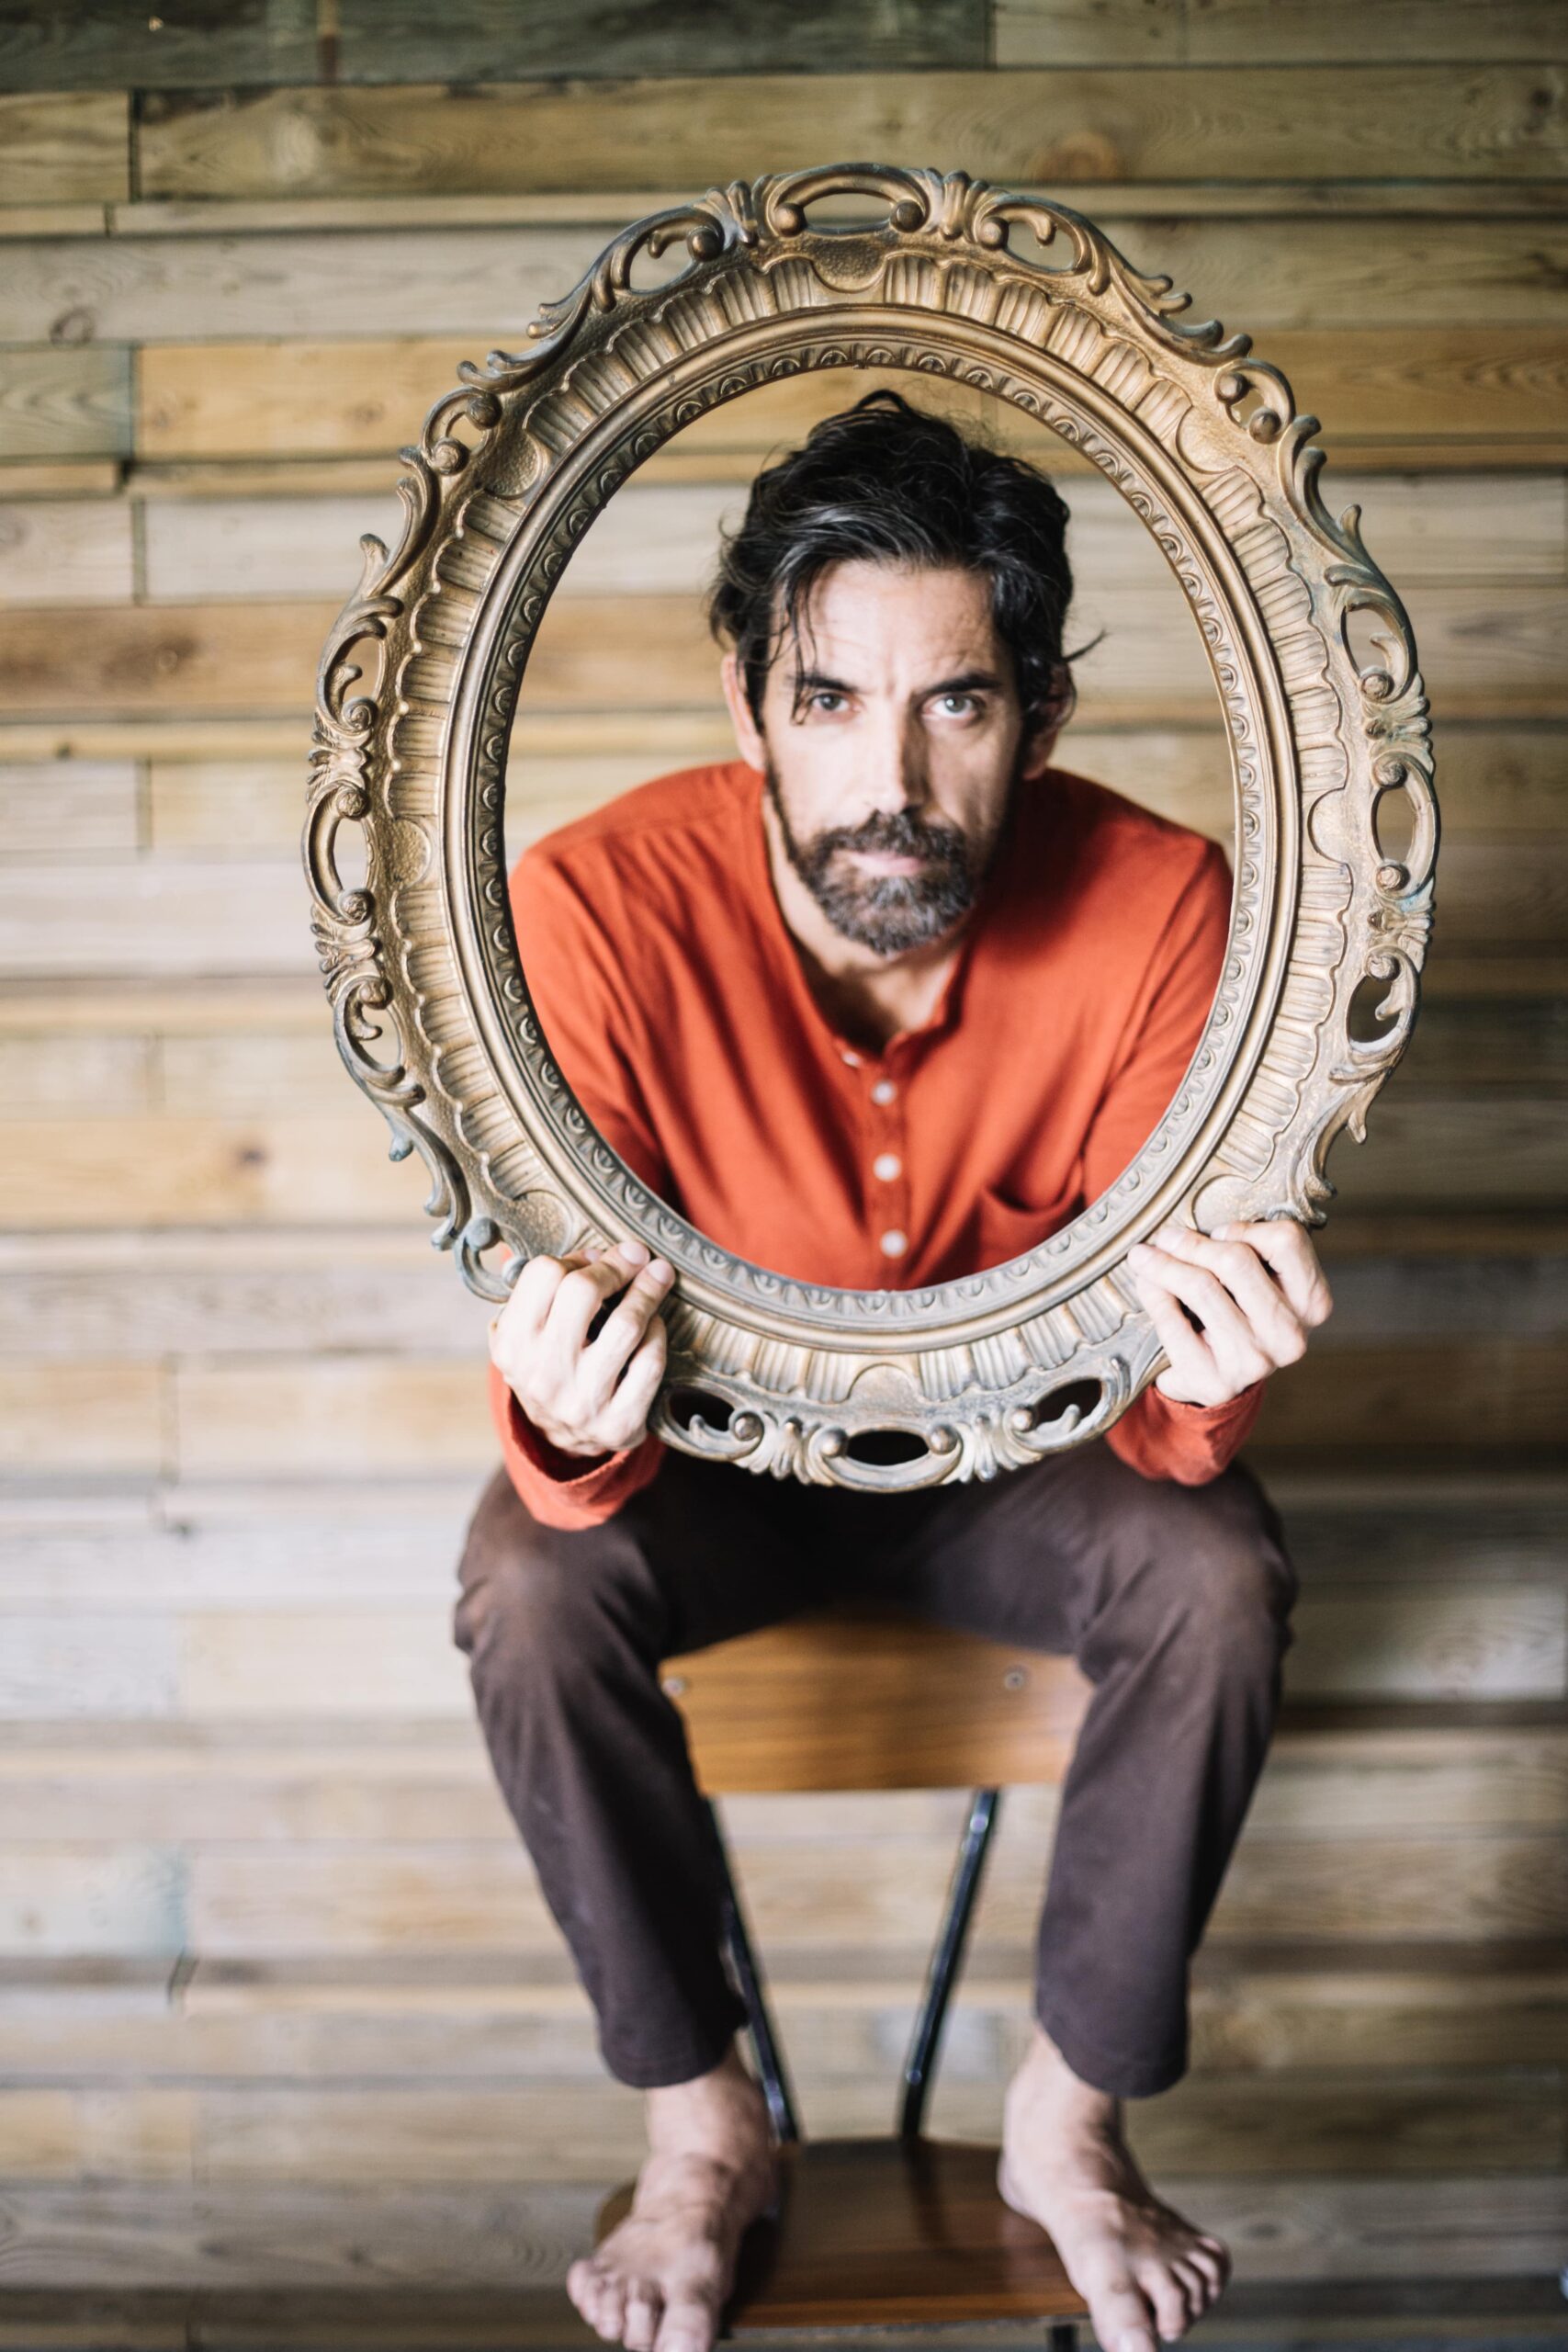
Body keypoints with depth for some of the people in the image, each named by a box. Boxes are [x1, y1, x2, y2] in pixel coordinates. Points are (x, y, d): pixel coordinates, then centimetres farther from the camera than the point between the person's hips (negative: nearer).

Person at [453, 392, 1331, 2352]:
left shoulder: (1151, 904, -25)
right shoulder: (600, 907, -28)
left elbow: (1167, 1414, -21)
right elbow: (577, 1467, -25)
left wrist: (1202, 1380, -45)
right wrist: (570, 1428, -50)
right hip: (713, 1445, 0)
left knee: (1221, 1581, -26)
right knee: (525, 1591, -27)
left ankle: (1070, 2114, -1)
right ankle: (699, 2119, -2)